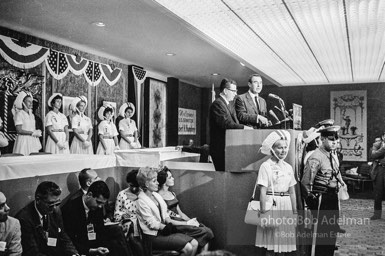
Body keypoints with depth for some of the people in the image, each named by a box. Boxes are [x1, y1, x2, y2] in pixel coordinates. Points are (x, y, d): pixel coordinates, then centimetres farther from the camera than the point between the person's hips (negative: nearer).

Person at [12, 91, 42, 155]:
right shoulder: (19, 114, -4)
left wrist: (37, 132, 0)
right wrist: (32, 133, -13)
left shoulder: (32, 115, 15)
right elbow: (19, 130, -13)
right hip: (23, 140, -6)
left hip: (33, 141, 6)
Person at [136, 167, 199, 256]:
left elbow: (165, 217, 11)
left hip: (163, 230, 8)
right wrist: (171, 228, -13)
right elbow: (153, 224, -15)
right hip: (153, 236, -8)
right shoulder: (142, 201, -13)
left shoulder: (156, 195, 11)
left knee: (194, 244, -9)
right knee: (188, 248, -22)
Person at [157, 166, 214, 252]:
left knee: (207, 230, -14)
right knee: (205, 232, -20)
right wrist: (187, 222, -13)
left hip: (181, 220, 8)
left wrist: (191, 220, -1)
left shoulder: (172, 194, 17)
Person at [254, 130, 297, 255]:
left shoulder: (288, 167, 10)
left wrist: (295, 212, 11)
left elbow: (292, 192, 13)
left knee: (285, 242, 9)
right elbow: (263, 191, -11)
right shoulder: (266, 166, -7)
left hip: (286, 205, 5)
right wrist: (263, 211, -15)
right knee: (271, 244, 1)